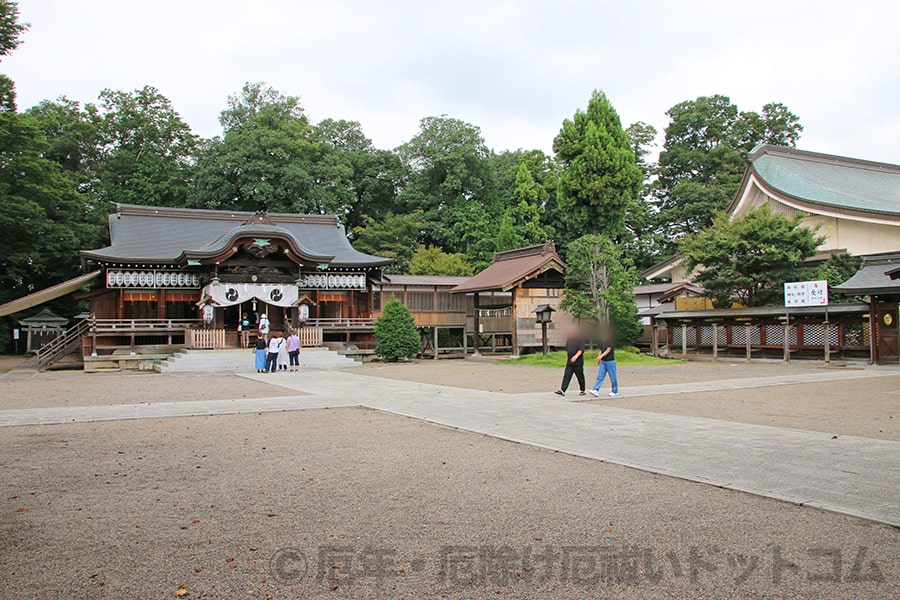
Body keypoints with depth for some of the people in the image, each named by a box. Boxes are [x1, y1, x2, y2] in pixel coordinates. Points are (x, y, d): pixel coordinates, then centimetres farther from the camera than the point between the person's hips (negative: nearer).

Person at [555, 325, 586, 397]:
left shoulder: (580, 339, -8)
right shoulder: (569, 339, 11)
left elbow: (581, 349, -19)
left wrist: (576, 356, -34)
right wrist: (567, 358, 21)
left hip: (578, 363, -5)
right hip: (569, 363, 5)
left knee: (580, 377, 8)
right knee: (566, 376, -3)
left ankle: (582, 390, 24)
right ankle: (562, 390, -8)